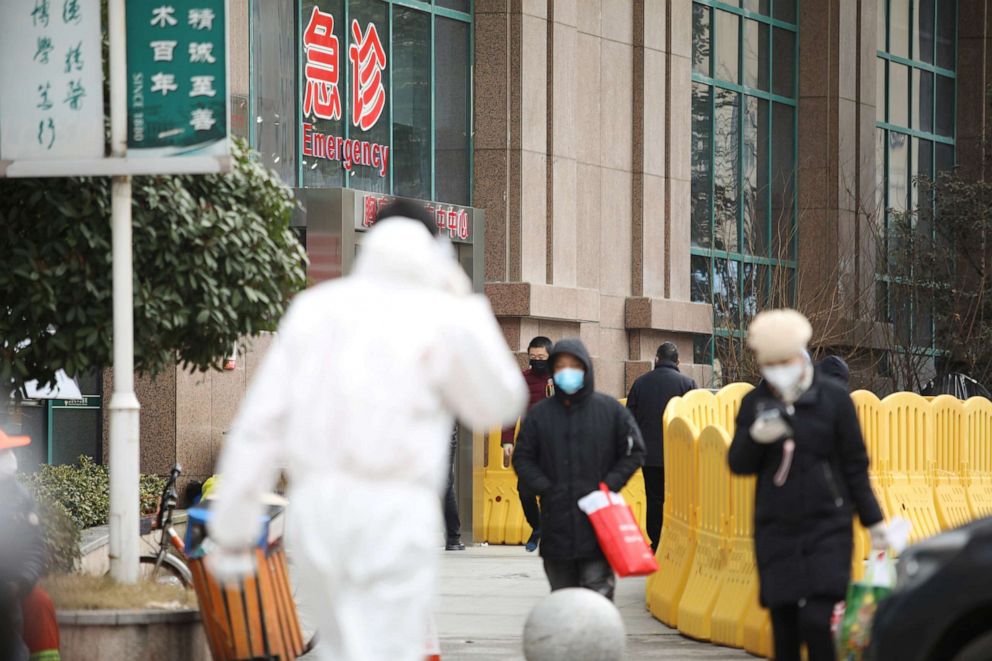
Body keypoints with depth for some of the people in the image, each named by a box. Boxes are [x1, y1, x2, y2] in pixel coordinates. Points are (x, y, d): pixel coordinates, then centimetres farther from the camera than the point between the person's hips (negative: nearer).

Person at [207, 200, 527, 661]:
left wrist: (232, 530, 10)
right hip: (392, 510, -5)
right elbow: (497, 406, 15)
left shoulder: (314, 307, 12)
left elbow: (259, 425, 7)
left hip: (313, 506, 5)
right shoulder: (443, 317, 1)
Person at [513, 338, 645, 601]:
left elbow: (634, 451, 7)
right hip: (556, 522, 2)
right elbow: (522, 458, 11)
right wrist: (544, 488, -4)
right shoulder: (539, 414, 6)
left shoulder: (610, 410, 2)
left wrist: (609, 486, -4)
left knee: (598, 593, -9)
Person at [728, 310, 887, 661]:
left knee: (817, 620, -15)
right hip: (776, 531, 3)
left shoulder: (833, 397, -1)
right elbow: (738, 464, 6)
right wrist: (755, 438, -14)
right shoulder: (755, 402, 7)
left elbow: (855, 465, 5)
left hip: (827, 528, -3)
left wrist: (873, 520, 4)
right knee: (783, 624, 5)